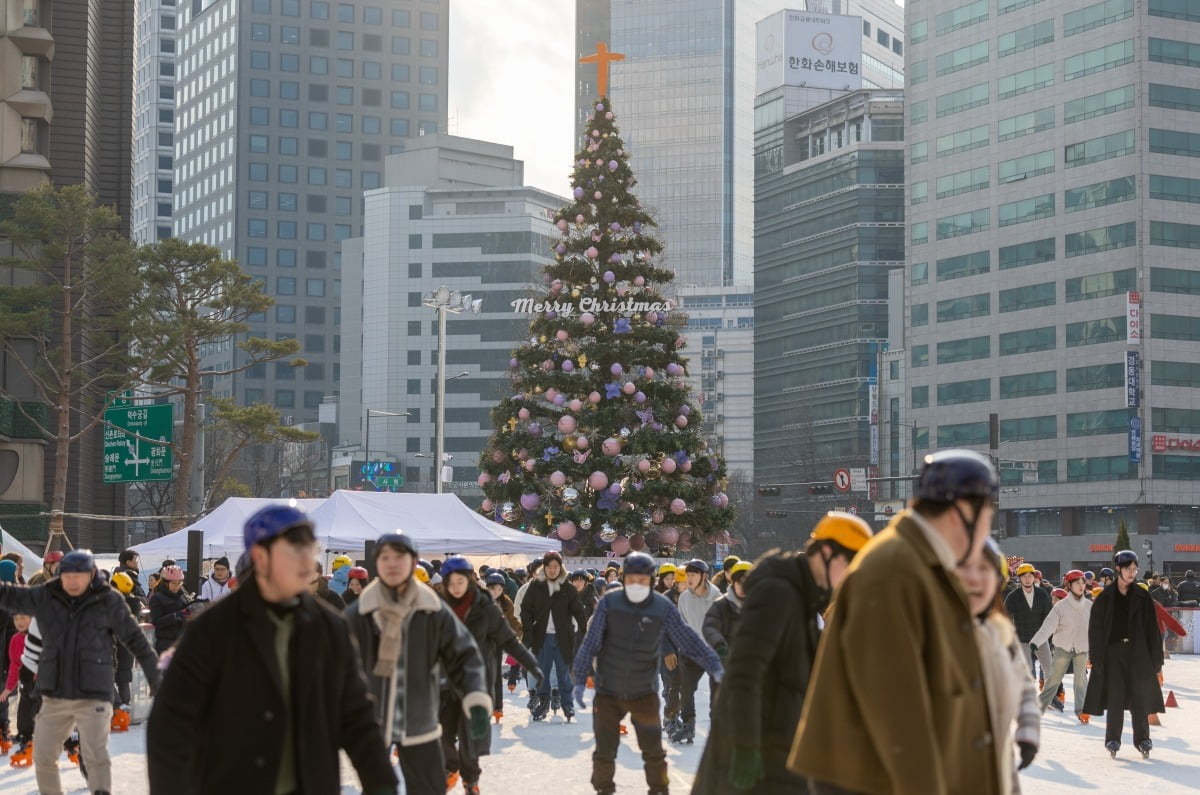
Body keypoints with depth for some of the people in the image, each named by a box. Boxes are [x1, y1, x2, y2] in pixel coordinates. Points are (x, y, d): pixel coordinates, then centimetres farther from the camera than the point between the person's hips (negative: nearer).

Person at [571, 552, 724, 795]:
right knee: (604, 751, 8)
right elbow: (590, 644, -7)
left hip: (643, 693, 0)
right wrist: (580, 680, -10)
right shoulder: (609, 603, -11)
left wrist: (715, 667, -18)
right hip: (608, 692, 0)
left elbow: (689, 641, -8)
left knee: (653, 750, 8)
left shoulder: (663, 608, -11)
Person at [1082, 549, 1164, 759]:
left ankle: (1142, 738, 13)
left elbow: (1152, 629, 5)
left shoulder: (1143, 598, 4)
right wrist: (1097, 658, -6)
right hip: (1113, 653, -1)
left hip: (1137, 653, 1)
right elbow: (1095, 629, 1)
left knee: (1140, 697, 3)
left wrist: (1156, 659, 1)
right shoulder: (1105, 598, 1)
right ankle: (1113, 739, 7)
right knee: (1114, 696, -2)